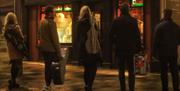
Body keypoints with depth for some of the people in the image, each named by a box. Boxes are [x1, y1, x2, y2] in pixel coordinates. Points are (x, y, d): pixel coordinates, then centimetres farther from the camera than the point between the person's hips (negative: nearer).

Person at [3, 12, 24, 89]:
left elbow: (6, 38, 8)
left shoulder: (5, 28, 3)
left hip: (10, 48, 7)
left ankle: (12, 82, 21)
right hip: (17, 48, -7)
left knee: (13, 65, 17)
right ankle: (12, 81, -10)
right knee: (18, 66, -1)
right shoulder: (16, 27, -15)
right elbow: (21, 37, -12)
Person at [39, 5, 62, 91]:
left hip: (43, 48, 8)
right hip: (51, 49, -8)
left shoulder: (42, 22, 11)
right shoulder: (51, 23, -14)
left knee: (47, 66, 15)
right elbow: (55, 39, -16)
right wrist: (58, 52, -14)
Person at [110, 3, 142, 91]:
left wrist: (114, 44, 12)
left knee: (121, 70, 8)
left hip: (119, 48, 0)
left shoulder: (116, 21, -4)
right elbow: (137, 35, -3)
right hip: (130, 48, 0)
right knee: (131, 71, 6)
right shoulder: (133, 21, -4)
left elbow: (111, 34, -1)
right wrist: (138, 47, 4)